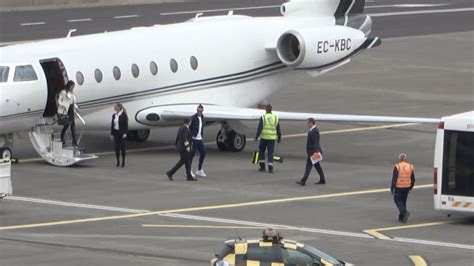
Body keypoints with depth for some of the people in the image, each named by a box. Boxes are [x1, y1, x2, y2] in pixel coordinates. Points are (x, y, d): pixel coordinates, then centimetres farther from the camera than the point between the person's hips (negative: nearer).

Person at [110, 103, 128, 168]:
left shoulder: (124, 115, -7)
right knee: (116, 147, 3)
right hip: (116, 133, 5)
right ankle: (118, 162, 10)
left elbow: (126, 124, -10)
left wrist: (125, 133, -18)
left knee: (122, 147, -5)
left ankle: (123, 162, 2)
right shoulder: (114, 115, 10)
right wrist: (111, 134, 8)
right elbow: (112, 125, 12)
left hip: (122, 133, -5)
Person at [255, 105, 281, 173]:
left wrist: (257, 136, -6)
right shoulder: (275, 118, 3)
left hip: (264, 138, -2)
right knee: (270, 153, 4)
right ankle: (270, 168, -6)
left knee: (261, 152, 14)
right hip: (272, 139, 2)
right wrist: (279, 138, 15)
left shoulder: (263, 117, -6)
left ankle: (262, 167, 11)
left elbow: (259, 128, -11)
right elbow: (278, 129, 6)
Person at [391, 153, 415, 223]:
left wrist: (392, 188, -9)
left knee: (397, 200, 7)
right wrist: (411, 187, 21)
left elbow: (394, 178, -15)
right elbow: (413, 179, 8)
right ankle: (401, 217, 19)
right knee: (403, 201, 17)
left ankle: (405, 212, -16)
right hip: (406, 188, 5)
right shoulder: (410, 167, 1)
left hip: (398, 188, -5)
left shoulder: (397, 167, -13)